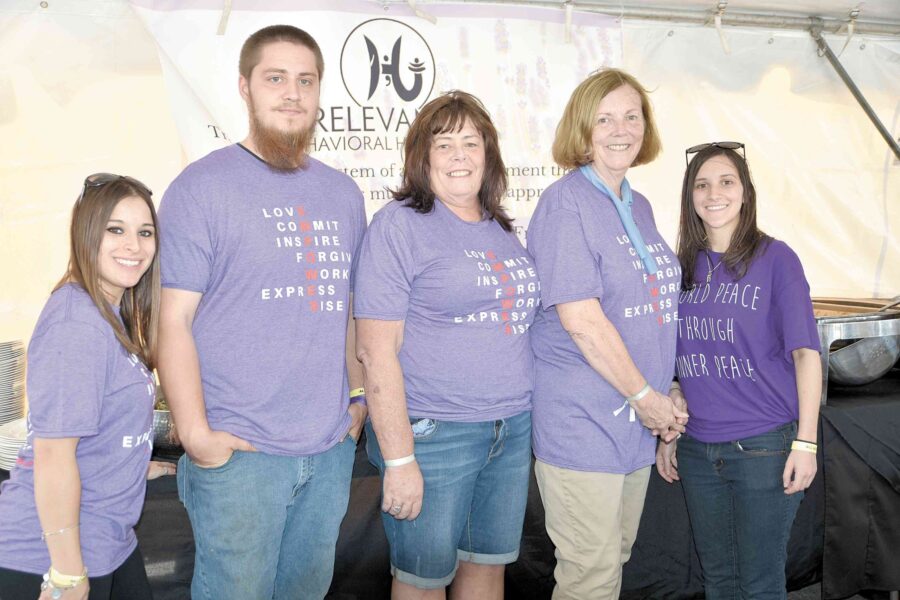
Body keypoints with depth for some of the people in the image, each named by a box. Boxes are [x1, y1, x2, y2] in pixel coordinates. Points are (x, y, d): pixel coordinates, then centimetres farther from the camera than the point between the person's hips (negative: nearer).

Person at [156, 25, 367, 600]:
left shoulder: (343, 193, 11)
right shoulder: (203, 186, -5)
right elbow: (175, 318, -9)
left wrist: (360, 396, 10)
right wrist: (196, 432, -14)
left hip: (331, 448, 5)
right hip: (238, 451, -5)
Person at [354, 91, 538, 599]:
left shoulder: (502, 230, 11)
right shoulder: (400, 224, -9)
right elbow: (377, 350, -14)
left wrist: (524, 415, 14)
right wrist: (399, 458, -17)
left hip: (514, 431, 6)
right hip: (433, 434, -6)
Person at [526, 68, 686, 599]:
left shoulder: (639, 207, 12)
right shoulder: (566, 202, -13)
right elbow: (580, 320, -20)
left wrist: (666, 395, 8)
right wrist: (646, 397, -13)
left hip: (636, 424, 8)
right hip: (582, 427, -8)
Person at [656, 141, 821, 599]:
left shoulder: (774, 258, -6)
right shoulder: (683, 267, 6)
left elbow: (805, 352, -8)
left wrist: (806, 441, -12)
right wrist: (667, 434, 10)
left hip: (765, 446, -4)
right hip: (697, 449, 4)